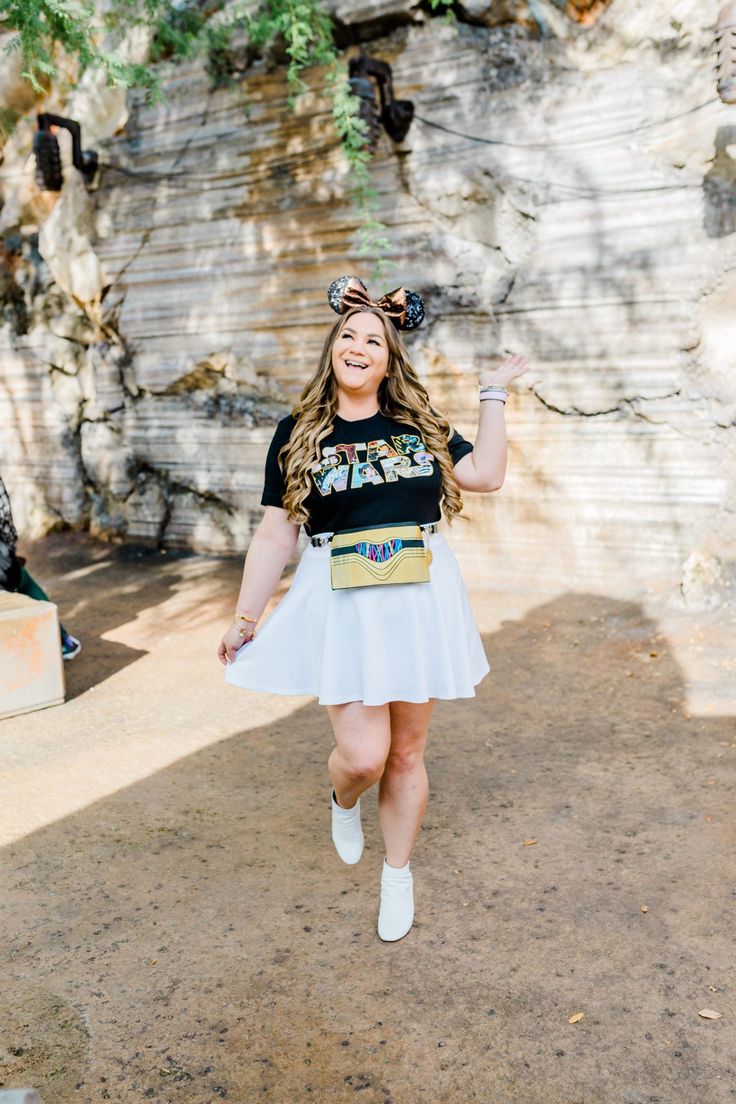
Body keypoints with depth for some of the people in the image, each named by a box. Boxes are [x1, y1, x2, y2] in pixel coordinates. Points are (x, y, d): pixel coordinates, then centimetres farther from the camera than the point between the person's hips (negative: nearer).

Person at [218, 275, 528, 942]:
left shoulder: (419, 425, 9)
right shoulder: (297, 434, 4)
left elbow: (485, 475, -2)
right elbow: (276, 535, 4)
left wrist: (493, 396, 6)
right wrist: (245, 619, 4)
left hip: (419, 601, 2)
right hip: (341, 605, -2)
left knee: (406, 754, 11)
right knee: (362, 755, -10)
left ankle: (398, 876, 34)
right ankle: (344, 803, 30)